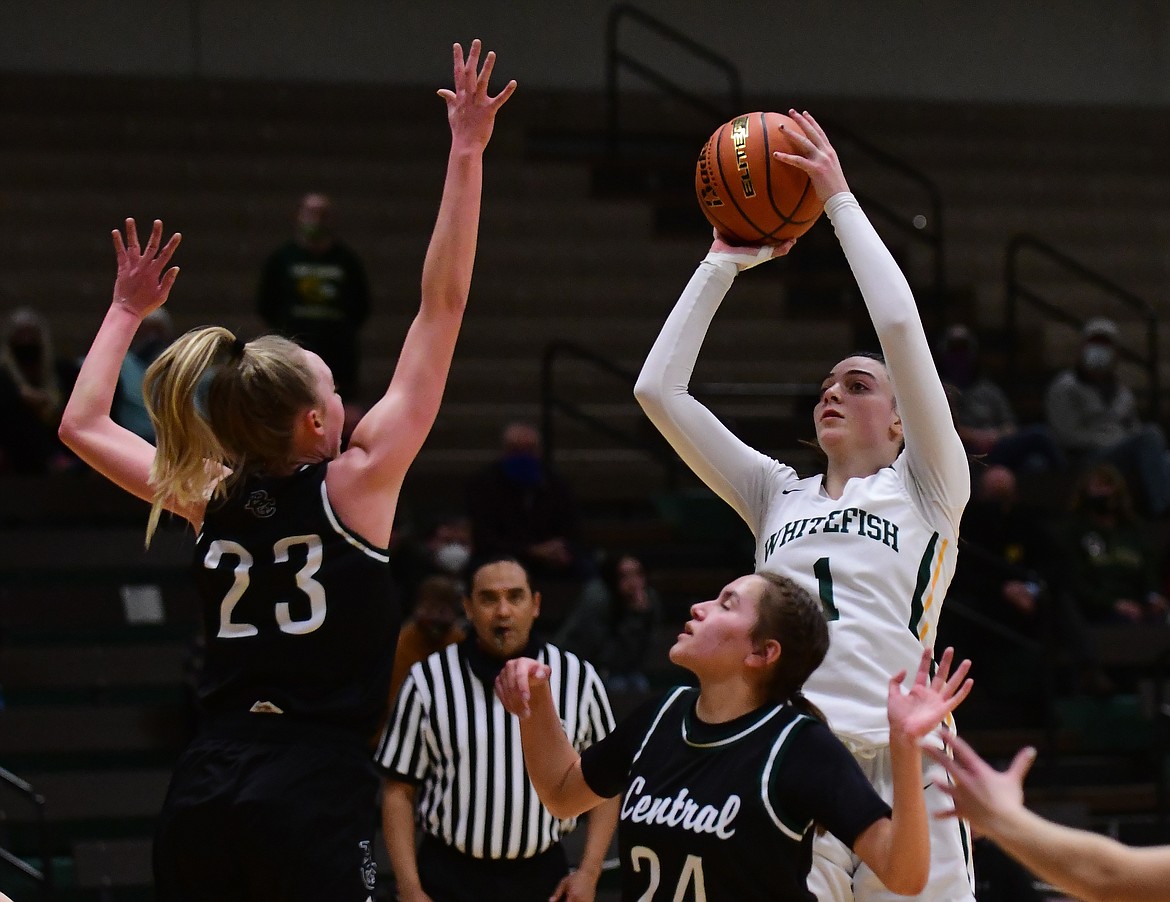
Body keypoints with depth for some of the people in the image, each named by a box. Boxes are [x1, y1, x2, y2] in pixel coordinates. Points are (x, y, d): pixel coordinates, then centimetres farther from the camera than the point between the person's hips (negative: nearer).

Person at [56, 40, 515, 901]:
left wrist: (129, 310, 34)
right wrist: (466, 156, 1)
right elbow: (442, 306, -1)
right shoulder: (355, 483, -2)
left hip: (202, 796, 6)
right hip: (314, 794, -5)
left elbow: (83, 424, 25)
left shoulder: (211, 498, 9)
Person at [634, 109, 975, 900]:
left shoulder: (926, 487, 10)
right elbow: (658, 388, 17)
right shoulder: (778, 496, 21)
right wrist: (725, 262, 19)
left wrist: (839, 198, 6)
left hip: (898, 765, -3)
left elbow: (900, 326, -1)